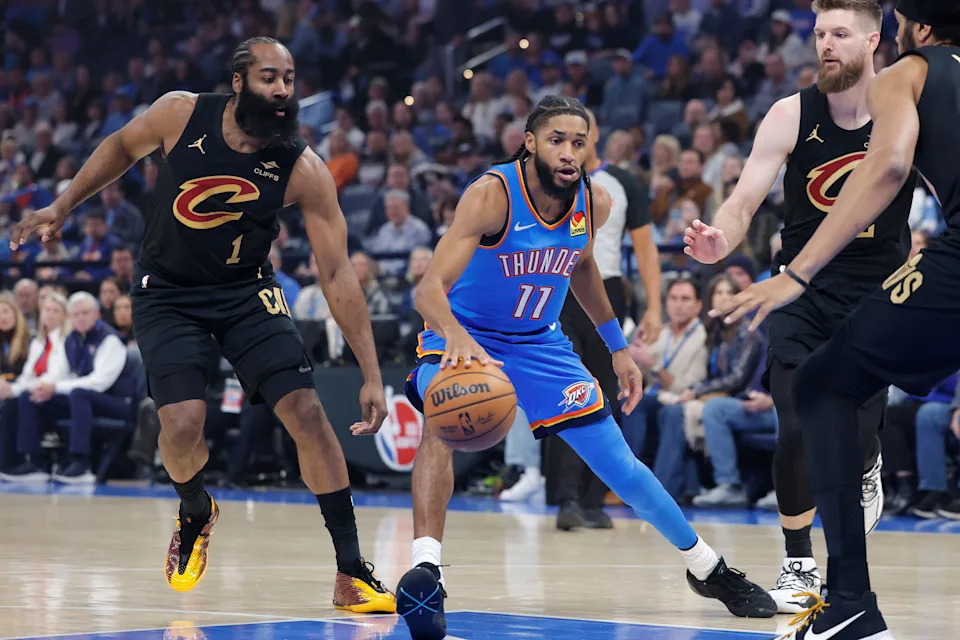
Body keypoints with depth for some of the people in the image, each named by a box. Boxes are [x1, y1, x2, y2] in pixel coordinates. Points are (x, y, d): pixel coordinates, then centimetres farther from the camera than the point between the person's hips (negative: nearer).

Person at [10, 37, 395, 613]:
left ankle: (352, 575, -7)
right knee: (184, 422, -20)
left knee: (307, 412, -15)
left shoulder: (304, 170, -20)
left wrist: (372, 375, -23)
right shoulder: (182, 114, -18)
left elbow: (337, 273, -19)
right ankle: (196, 514, 16)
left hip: (247, 292, 0)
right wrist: (62, 209, 11)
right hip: (168, 292, 0)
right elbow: (123, 147, 6)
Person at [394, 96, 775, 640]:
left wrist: (619, 349, 16)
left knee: (619, 463, 4)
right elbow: (430, 287, -39)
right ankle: (424, 570, -36)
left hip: (540, 342, 4)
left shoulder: (595, 203, -12)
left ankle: (708, 569, 22)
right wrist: (457, 338, -59)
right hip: (465, 337, -4)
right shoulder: (492, 196, -29)